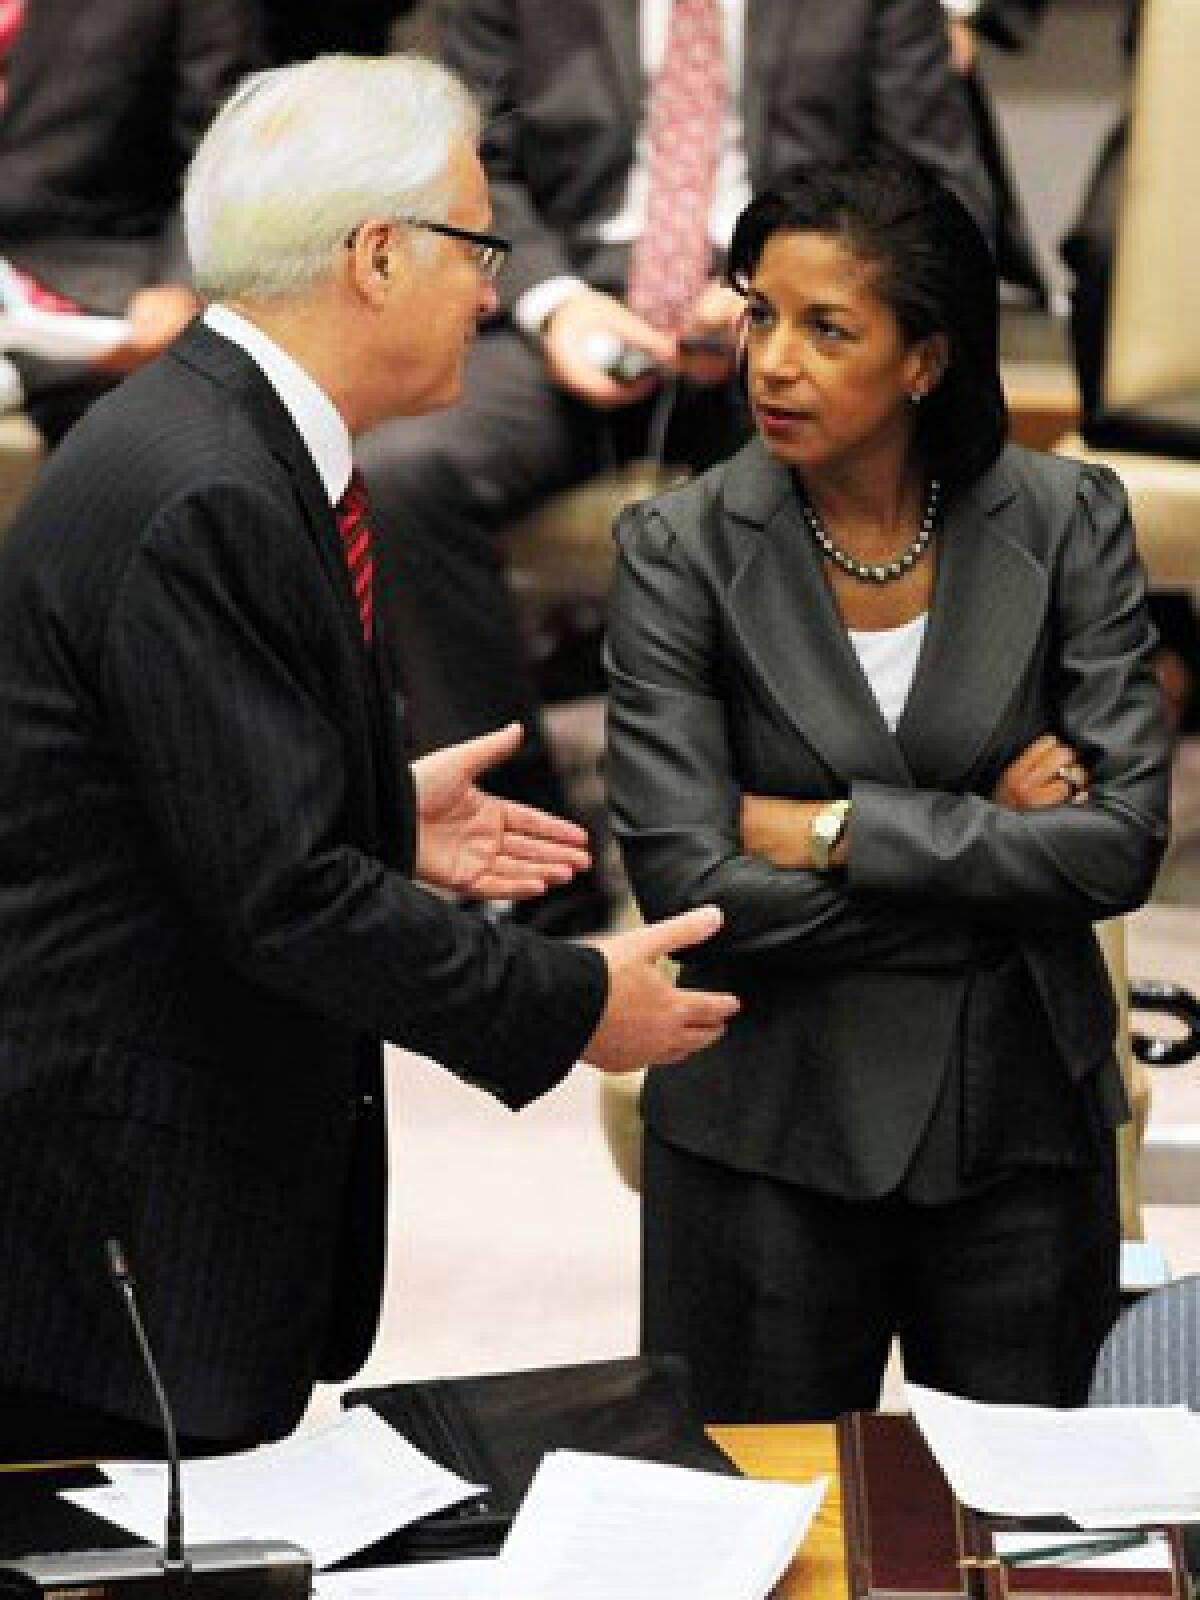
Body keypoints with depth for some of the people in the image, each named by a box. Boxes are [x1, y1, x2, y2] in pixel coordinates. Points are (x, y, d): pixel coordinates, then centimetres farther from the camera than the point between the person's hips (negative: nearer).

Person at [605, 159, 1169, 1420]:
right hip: (773, 1127, -1)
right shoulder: (682, 550, -8)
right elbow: (689, 882, -16)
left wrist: (834, 830, -15)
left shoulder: (1066, 523, -4)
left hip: (1022, 1115, 1)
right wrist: (992, 842, -12)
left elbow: (1123, 843, -11)